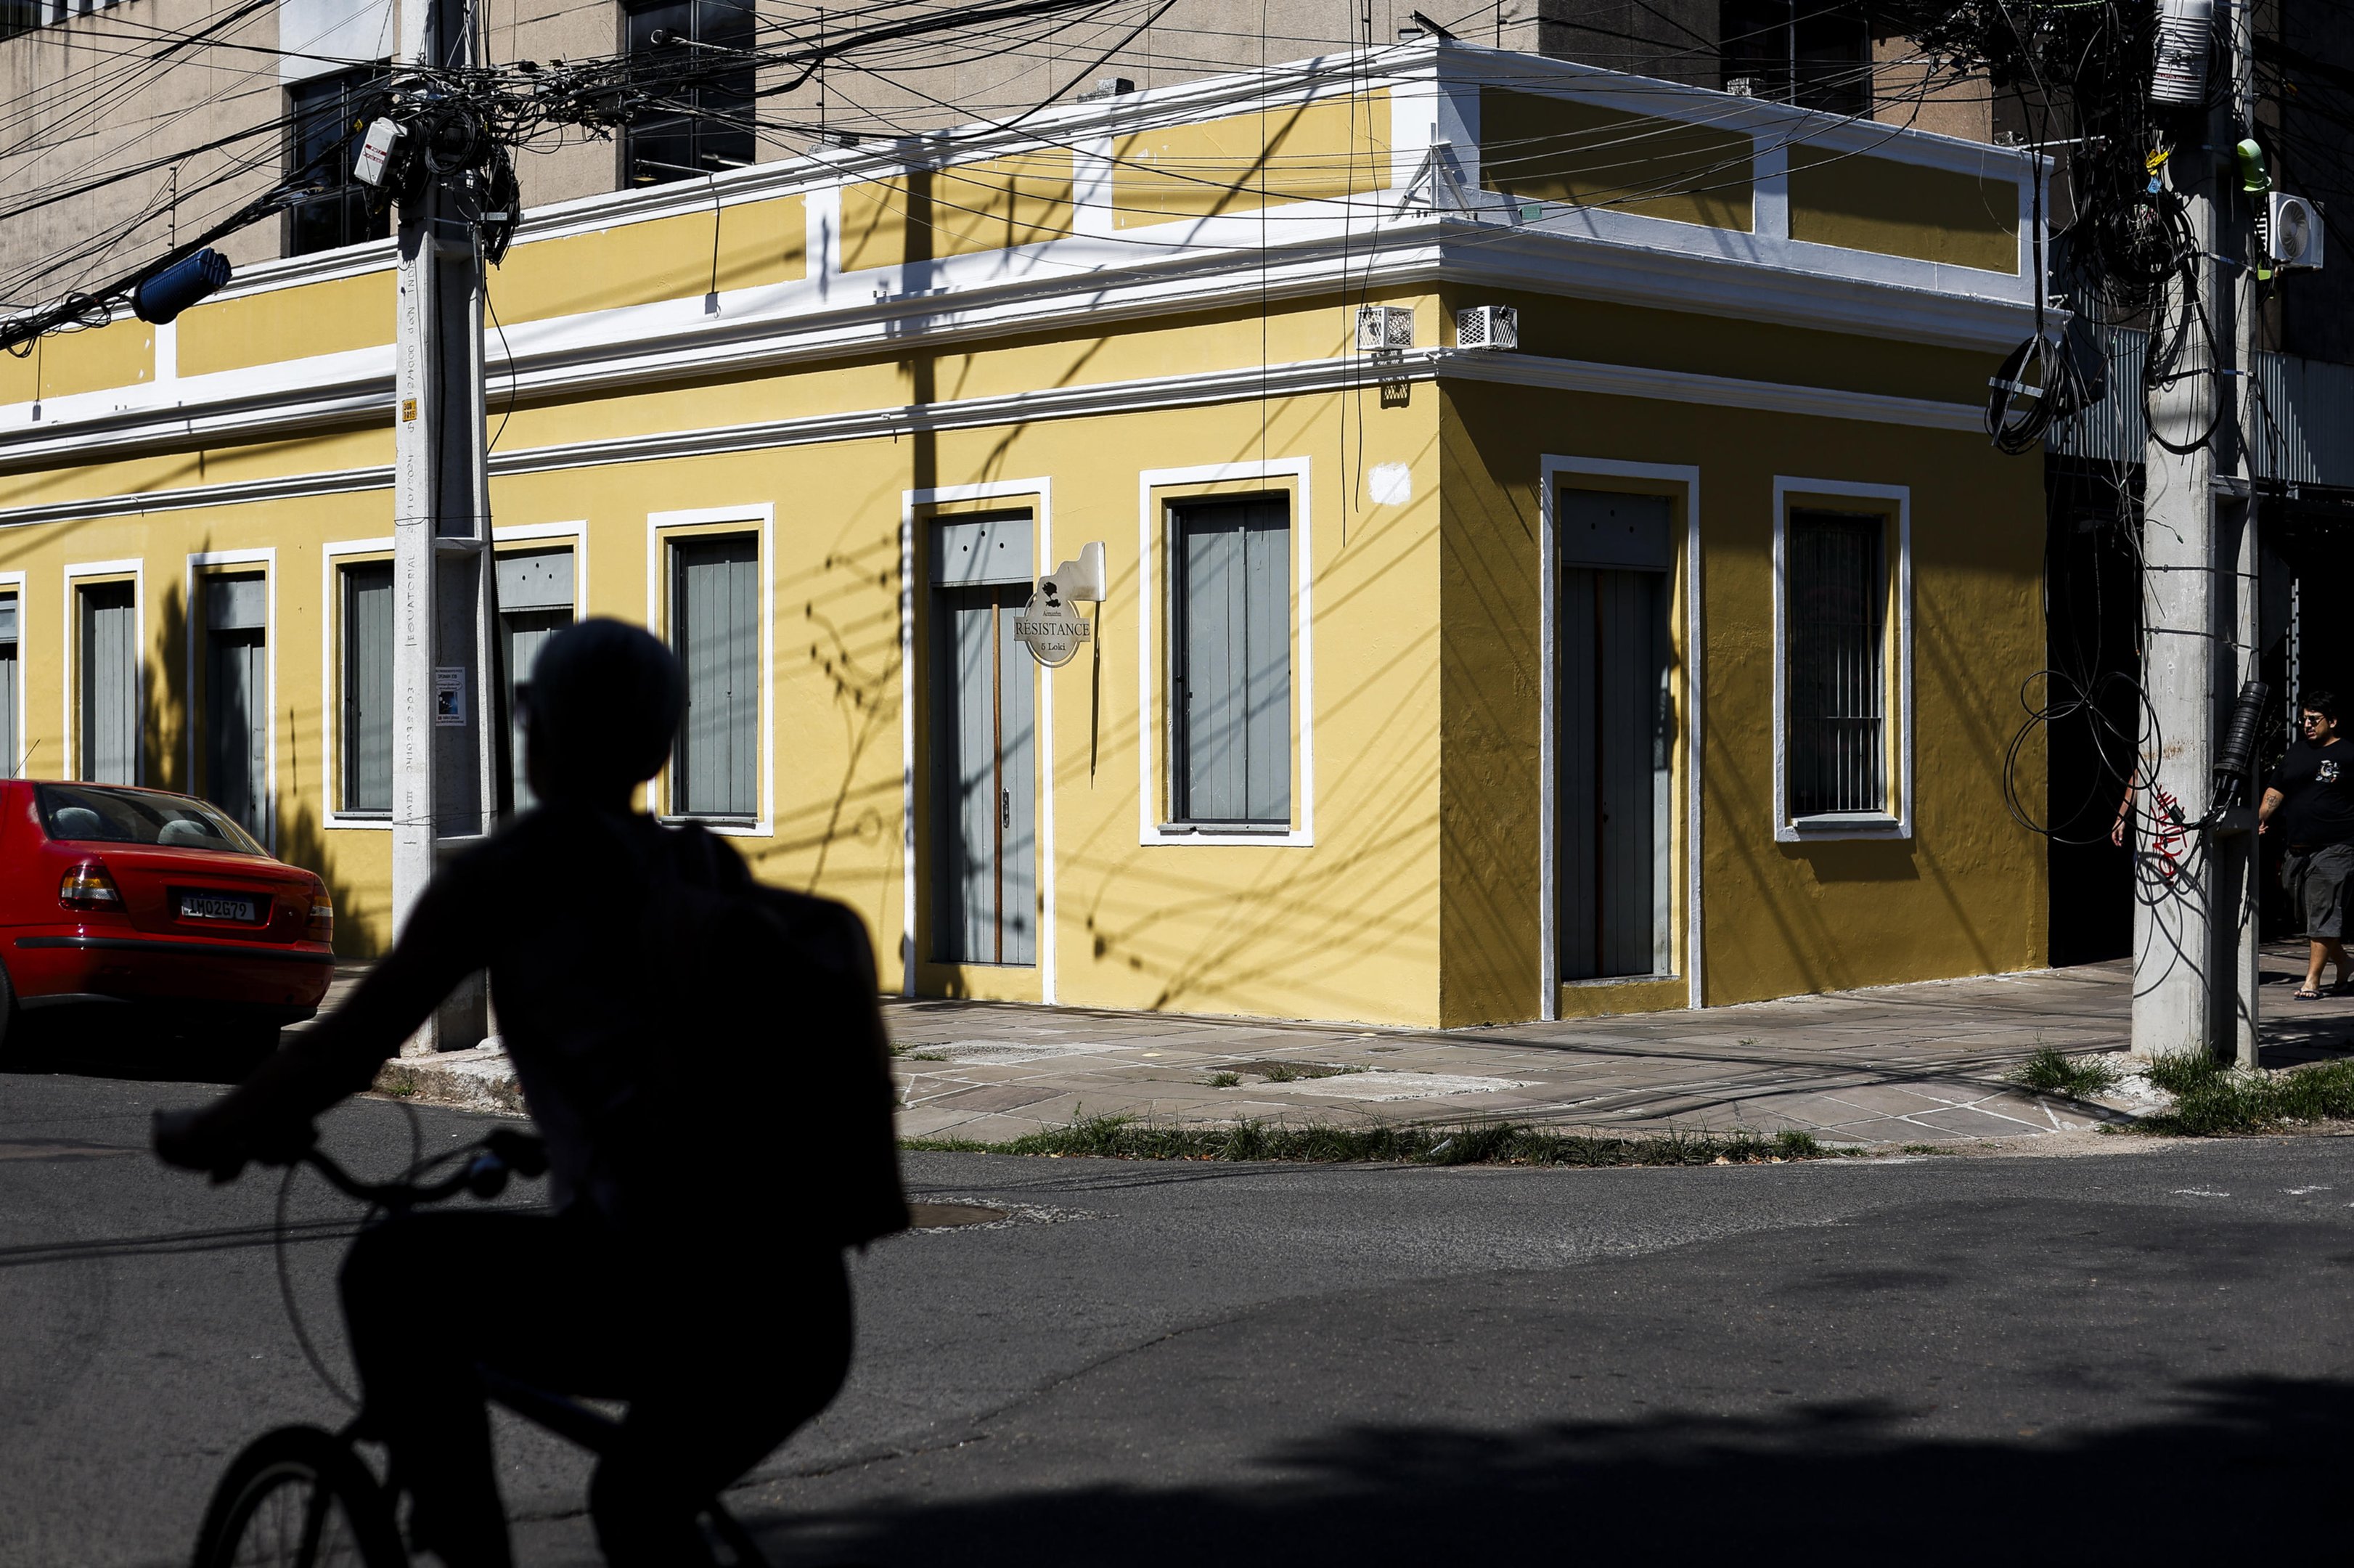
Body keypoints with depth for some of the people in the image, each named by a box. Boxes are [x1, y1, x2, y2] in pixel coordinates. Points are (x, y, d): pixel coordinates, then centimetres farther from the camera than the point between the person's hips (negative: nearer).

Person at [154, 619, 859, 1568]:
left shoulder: (521, 865, 2)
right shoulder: (714, 870, 18)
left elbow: (357, 1038, 2)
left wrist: (210, 1134, 18)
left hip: (665, 1294, -6)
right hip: (809, 1312, 6)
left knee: (393, 1271, 19)